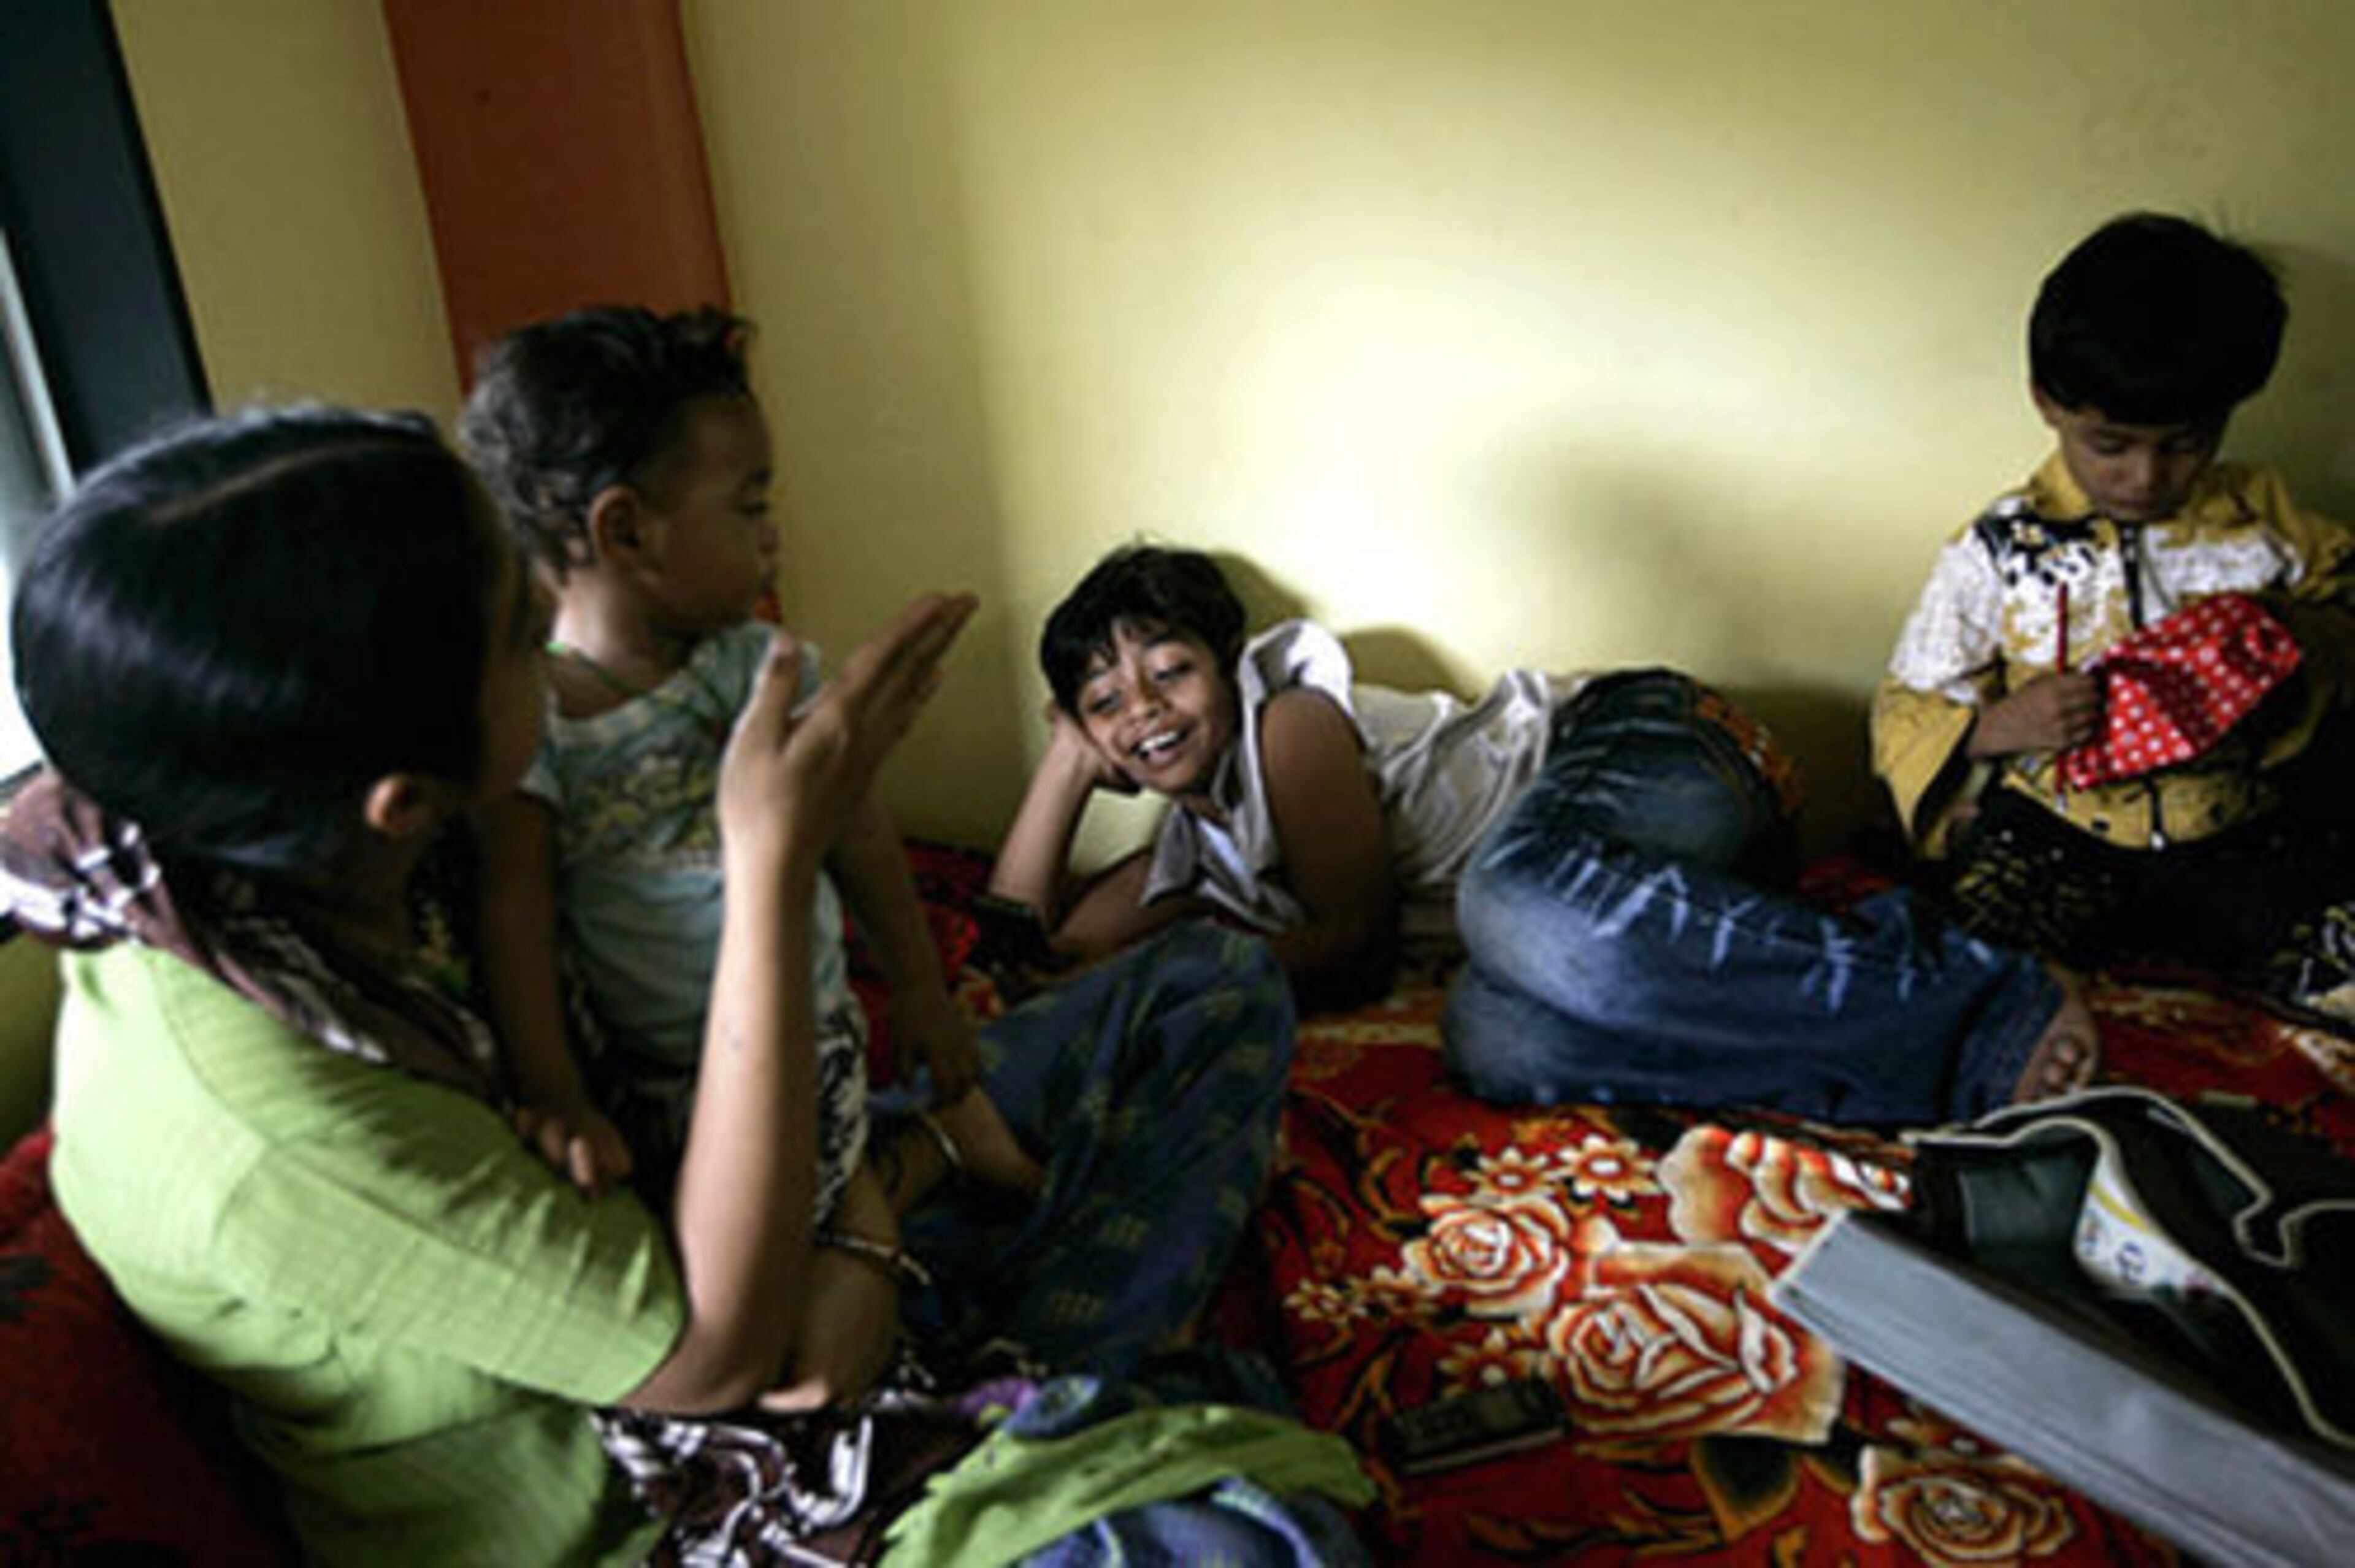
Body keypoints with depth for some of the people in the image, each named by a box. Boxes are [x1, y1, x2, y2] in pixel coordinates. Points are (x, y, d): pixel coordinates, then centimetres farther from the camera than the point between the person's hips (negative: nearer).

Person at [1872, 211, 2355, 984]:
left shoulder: (2260, 517, 3)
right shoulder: (1996, 552, -5)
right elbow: (1910, 709, 0)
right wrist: (2003, 727, -22)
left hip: (2240, 827, 4)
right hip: (2059, 827, -4)